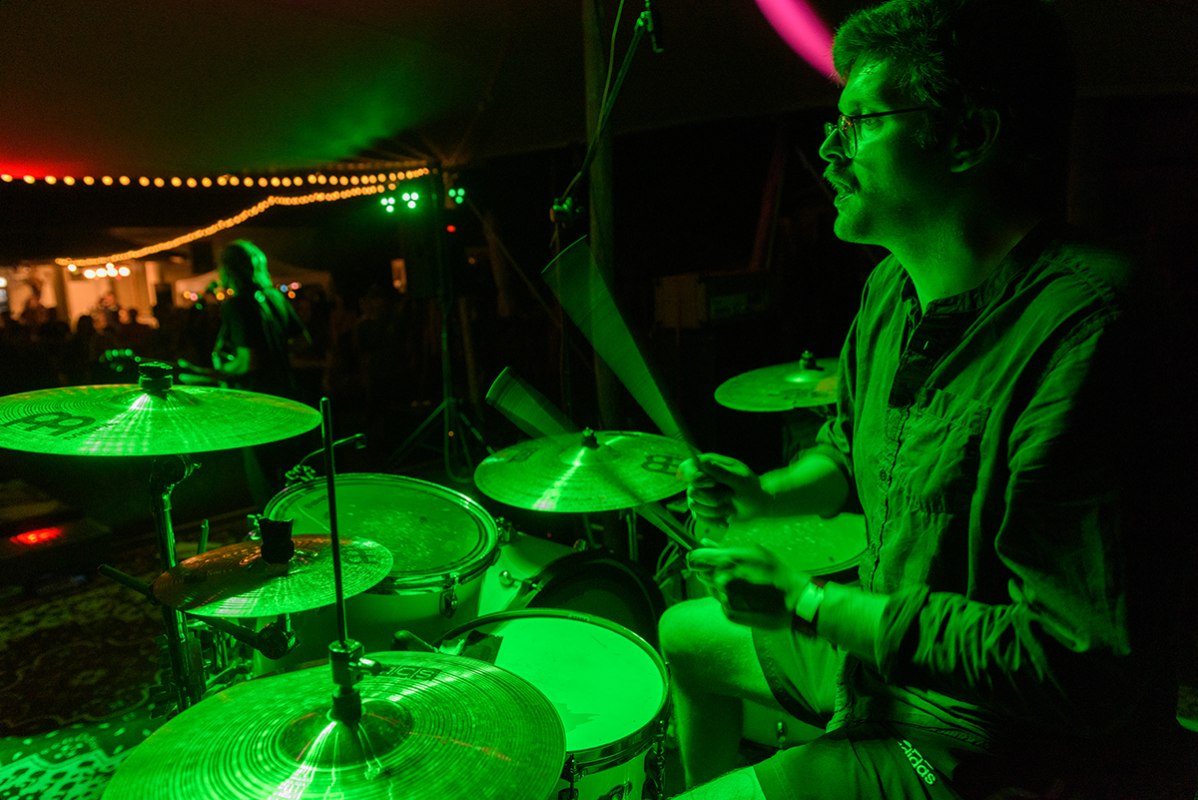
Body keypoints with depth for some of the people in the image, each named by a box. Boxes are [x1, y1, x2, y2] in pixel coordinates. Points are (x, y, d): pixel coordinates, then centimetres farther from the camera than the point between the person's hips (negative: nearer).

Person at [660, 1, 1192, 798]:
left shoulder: (1080, 328, -30)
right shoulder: (894, 286, -2)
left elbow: (1087, 670, -30)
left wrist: (808, 603, -25)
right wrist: (766, 494, -6)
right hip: (881, 651, 8)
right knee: (688, 634, 21)